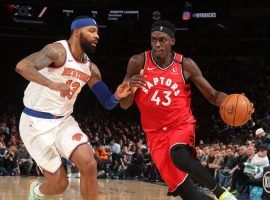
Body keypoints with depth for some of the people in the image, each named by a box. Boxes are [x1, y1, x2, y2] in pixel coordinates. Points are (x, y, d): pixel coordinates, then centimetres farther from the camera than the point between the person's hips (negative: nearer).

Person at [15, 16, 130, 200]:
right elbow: (22, 66, -33)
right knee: (59, 184, -2)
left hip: (64, 122, 6)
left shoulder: (91, 68, 6)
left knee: (88, 163, -18)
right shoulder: (58, 50, -17)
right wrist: (51, 84, -47)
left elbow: (107, 103, 10)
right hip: (36, 123, -6)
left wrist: (117, 96, -13)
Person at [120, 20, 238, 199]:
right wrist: (131, 88, -28)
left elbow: (213, 95, 0)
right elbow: (124, 105, -5)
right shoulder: (138, 62, -7)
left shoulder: (185, 65, -7)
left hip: (181, 125, -1)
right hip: (155, 133, 1)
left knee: (180, 158, -35)